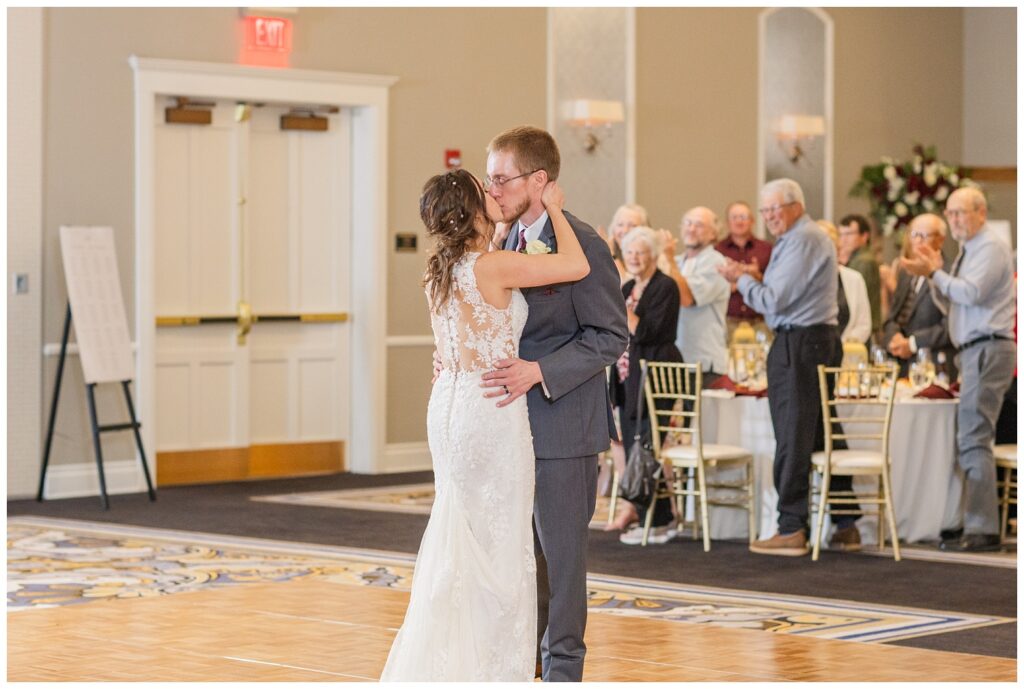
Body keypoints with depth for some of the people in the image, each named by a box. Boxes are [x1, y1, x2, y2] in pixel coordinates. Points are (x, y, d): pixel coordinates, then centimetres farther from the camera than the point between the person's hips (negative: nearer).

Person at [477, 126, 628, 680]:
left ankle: (563, 668, 13)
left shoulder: (580, 244, -14)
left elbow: (610, 336, -15)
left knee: (560, 551, 2)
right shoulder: (509, 240, 10)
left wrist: (538, 372, -24)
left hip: (561, 423, -7)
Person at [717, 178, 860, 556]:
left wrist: (741, 279, -1)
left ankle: (791, 530, -4)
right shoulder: (811, 236, 19)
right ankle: (846, 527, 14)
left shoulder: (801, 241, -14)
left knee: (793, 439, -6)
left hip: (798, 346, -10)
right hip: (822, 339, 10)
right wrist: (754, 279, 12)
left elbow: (774, 301, -15)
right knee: (823, 435, 11)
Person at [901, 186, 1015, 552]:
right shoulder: (967, 252, 21)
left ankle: (981, 529, -15)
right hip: (972, 351, 10)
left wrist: (935, 274, -14)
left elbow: (971, 292, -21)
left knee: (973, 439, -14)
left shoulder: (991, 249, -8)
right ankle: (982, 523, 14)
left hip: (988, 350, -10)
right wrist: (935, 274, 6)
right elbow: (951, 305, 21)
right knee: (973, 439, 10)